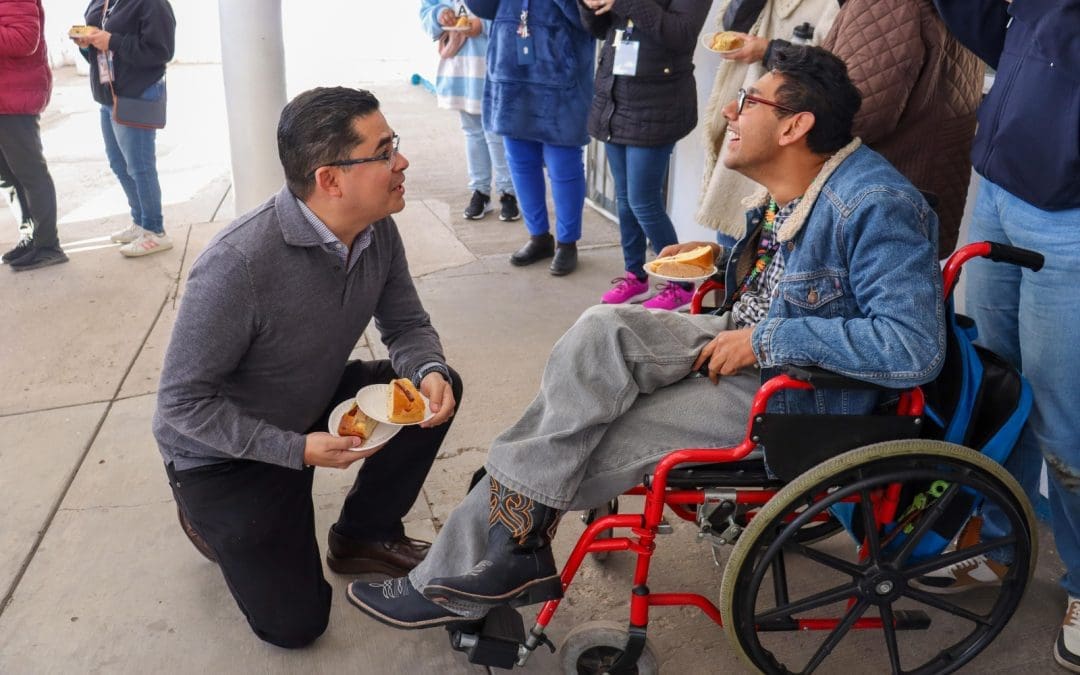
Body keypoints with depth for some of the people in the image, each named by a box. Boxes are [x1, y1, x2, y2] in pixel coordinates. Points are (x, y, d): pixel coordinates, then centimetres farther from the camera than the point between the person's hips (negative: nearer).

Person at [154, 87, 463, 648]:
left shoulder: (377, 229, -14)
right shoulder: (237, 264, -35)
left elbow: (406, 325, -2)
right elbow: (181, 404, -27)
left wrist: (429, 372, -25)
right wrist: (298, 450, -31)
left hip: (314, 406, 6)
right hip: (223, 450, -6)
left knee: (438, 388, -12)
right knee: (294, 622, -4)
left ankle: (365, 535, 9)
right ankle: (210, 515, 23)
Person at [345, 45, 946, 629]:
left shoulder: (876, 204, -22)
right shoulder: (789, 187, 5)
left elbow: (916, 347, -29)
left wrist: (767, 338, -26)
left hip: (794, 393, -8)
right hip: (739, 343, 8)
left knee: (577, 447, -14)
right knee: (602, 331, -16)